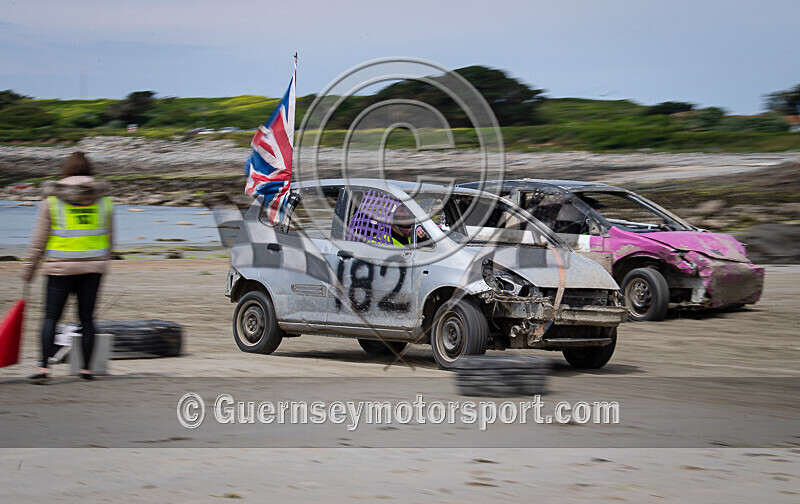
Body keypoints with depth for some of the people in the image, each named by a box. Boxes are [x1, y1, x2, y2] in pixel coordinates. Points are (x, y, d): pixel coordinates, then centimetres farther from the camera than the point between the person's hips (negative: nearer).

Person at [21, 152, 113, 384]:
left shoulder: (52, 201, -4)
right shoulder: (103, 201, 4)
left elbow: (39, 240, -2)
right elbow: (109, 238, 11)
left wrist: (29, 269, 6)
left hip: (61, 268, -2)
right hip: (93, 268, 2)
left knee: (51, 317, 1)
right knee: (86, 318, 9)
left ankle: (44, 367, -11)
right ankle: (86, 369, 11)